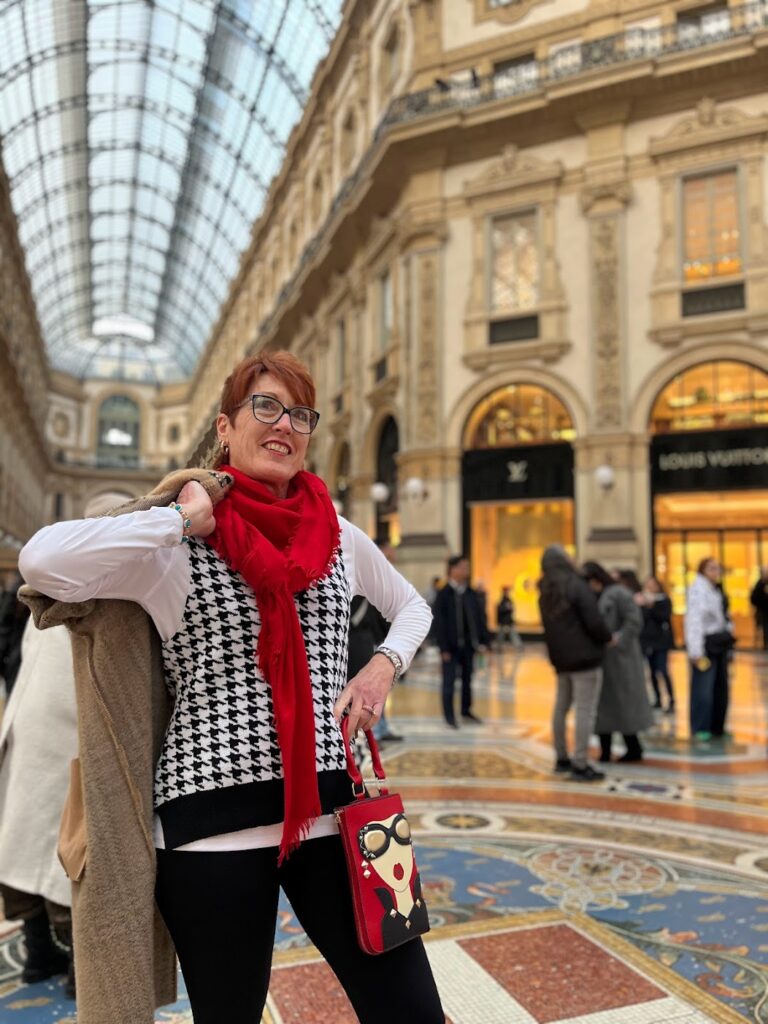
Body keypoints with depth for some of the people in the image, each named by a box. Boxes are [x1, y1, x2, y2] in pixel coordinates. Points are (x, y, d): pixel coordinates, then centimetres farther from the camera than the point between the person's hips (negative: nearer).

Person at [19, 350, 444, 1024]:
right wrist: (184, 519, -16)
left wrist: (384, 666, 3)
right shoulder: (174, 543, -6)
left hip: (331, 808, 4)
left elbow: (411, 606, 22)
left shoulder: (338, 536, 7)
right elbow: (43, 561, -24)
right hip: (215, 822, -3)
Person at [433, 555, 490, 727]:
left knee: (467, 680, 15)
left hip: (469, 644, 5)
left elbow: (479, 617, 8)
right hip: (452, 646, -5)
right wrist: (444, 648, -14)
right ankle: (449, 716, 12)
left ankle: (466, 711, 29)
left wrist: (483, 640, 1)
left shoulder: (470, 593, 6)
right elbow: (439, 622, -10)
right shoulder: (443, 594, -8)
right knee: (449, 681, 2)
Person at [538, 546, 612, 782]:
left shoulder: (545, 592, 11)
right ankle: (580, 766, -3)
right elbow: (593, 622, -16)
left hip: (560, 658, 8)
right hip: (585, 656, -8)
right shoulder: (576, 585, -13)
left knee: (561, 707, 14)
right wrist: (607, 638, 0)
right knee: (585, 710, -4)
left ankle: (562, 759, 23)